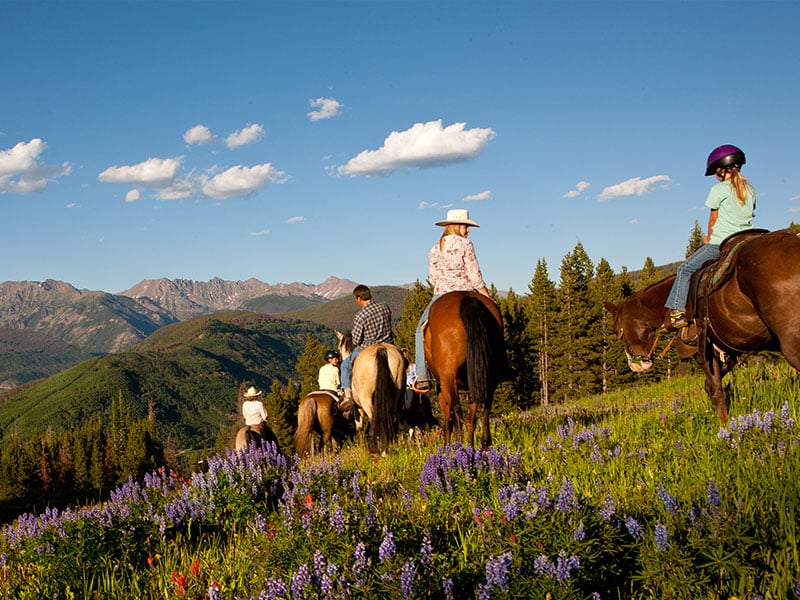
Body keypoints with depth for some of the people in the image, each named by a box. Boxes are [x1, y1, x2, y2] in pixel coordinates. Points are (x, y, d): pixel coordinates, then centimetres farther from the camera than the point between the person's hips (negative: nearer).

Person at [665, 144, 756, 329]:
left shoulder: (718, 189, -5)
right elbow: (749, 213, 19)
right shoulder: (750, 190, 12)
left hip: (720, 243, -6)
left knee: (685, 269, 0)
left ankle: (678, 311, -10)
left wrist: (709, 238, 18)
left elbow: (713, 219, 0)